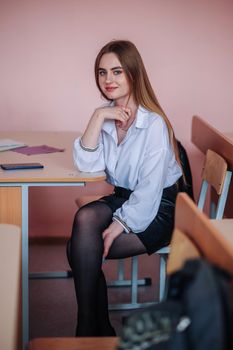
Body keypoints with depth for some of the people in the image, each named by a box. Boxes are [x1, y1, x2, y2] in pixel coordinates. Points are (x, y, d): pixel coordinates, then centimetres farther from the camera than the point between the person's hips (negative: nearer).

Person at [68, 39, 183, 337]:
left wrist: (119, 226, -26)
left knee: (82, 248, -22)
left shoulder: (154, 123, -18)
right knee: (85, 218, -26)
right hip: (121, 198, 6)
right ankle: (98, 328, -14)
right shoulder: (106, 115, 2)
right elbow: (87, 165, -8)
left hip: (157, 209, -6)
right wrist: (97, 117, -15)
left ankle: (89, 330, 1)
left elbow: (149, 190, -20)